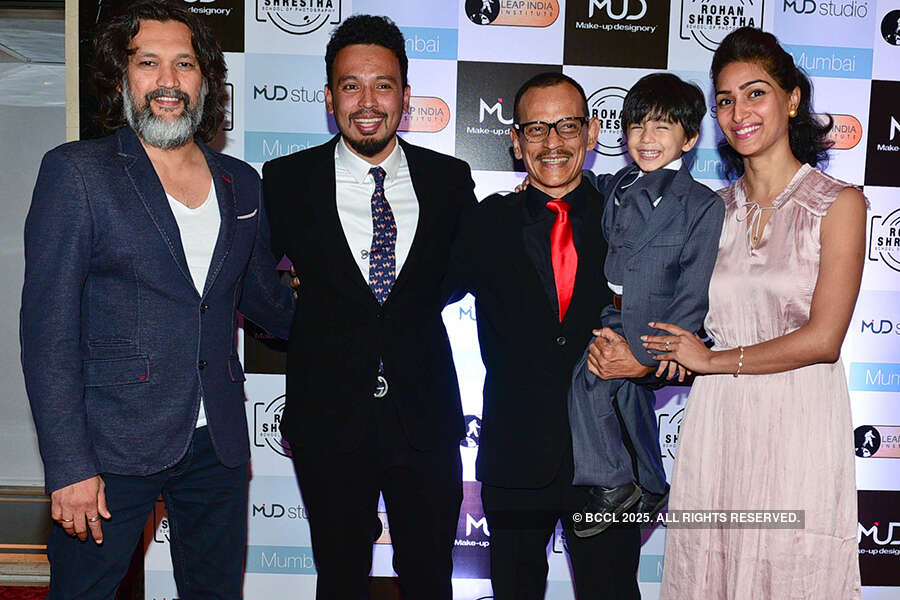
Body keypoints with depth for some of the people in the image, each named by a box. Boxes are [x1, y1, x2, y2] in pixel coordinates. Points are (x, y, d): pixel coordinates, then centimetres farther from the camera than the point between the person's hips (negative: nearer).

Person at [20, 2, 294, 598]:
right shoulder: (76, 172, -5)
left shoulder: (241, 183, 9)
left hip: (219, 443, 4)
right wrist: (69, 466, -13)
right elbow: (48, 330, -9)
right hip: (112, 447, -4)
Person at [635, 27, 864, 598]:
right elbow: (688, 323, 11)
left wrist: (714, 359, -5)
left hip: (799, 422, -3)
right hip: (718, 422, 4)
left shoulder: (839, 203, -3)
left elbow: (822, 339, -10)